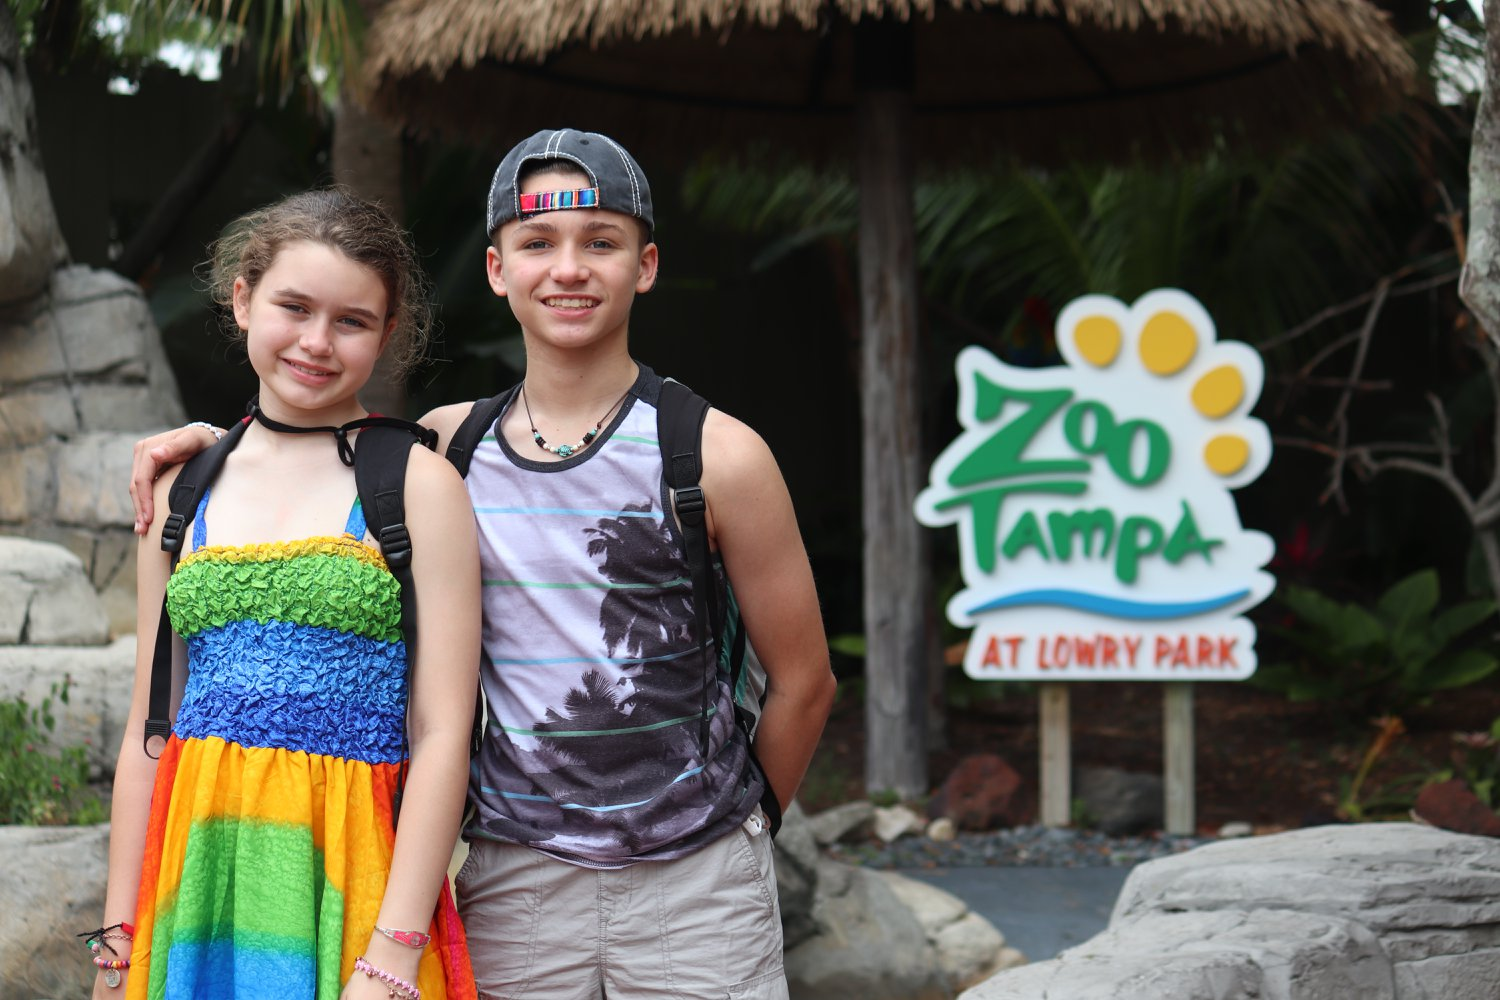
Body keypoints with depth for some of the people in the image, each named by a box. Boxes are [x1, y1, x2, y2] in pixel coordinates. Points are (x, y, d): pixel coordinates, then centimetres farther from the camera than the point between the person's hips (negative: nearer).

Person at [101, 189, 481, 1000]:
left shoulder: (418, 484, -2)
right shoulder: (182, 489, 11)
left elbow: (442, 734, -7)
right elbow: (146, 730, 12)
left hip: (352, 878, -3)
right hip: (197, 871, 3)